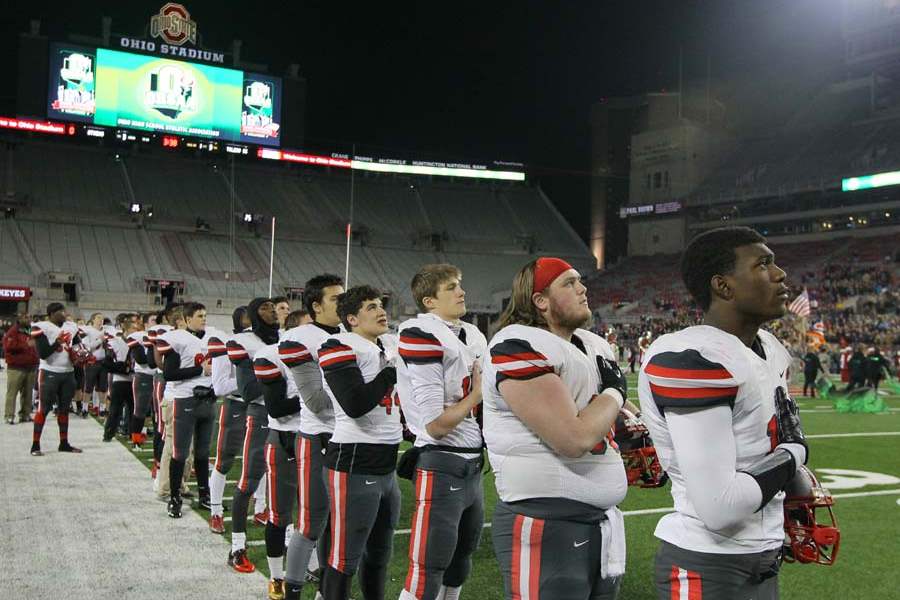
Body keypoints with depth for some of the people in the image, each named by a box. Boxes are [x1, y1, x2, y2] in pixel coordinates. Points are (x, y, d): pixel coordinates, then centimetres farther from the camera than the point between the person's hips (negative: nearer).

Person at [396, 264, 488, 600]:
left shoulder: (474, 336, 10)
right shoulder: (423, 337, -17)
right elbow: (435, 426, -19)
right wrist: (477, 393, -8)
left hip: (473, 466, 9)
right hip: (442, 468, -9)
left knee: (459, 565, 20)